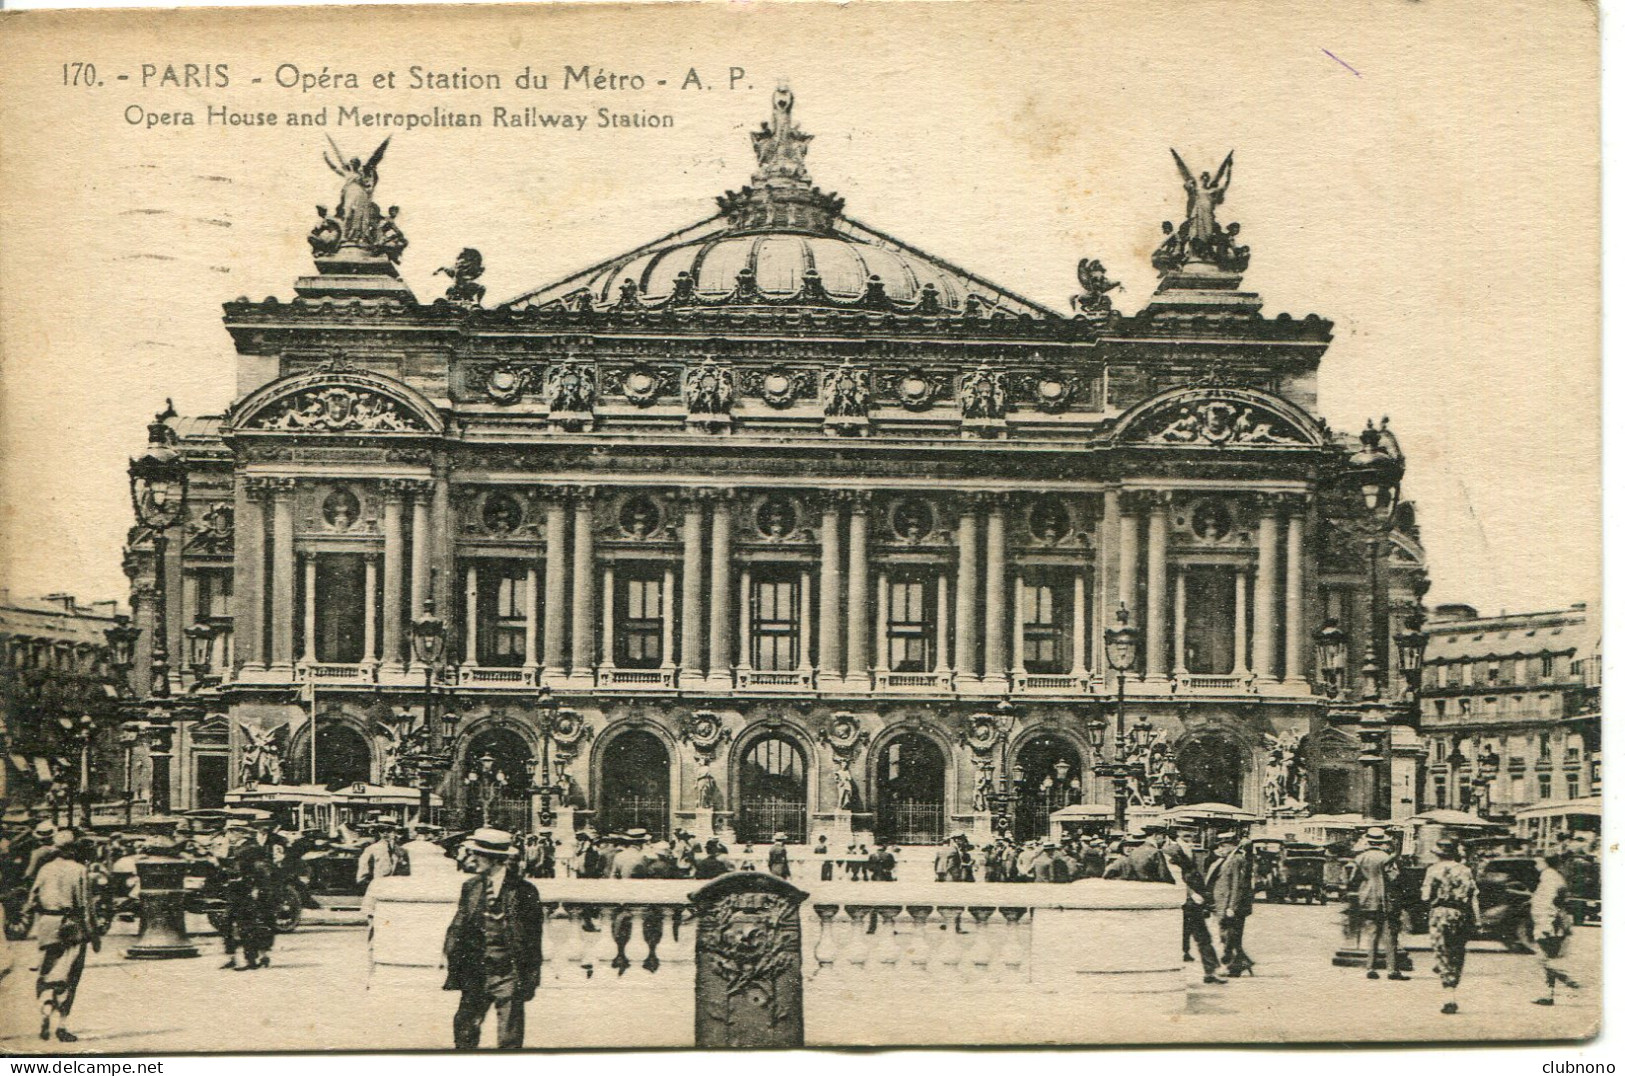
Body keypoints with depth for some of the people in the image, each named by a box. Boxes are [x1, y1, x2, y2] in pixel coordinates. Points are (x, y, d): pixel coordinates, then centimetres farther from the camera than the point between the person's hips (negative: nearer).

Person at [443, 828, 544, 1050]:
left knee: (509, 1041, 2)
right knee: (464, 1029, 2)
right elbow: (457, 929, 8)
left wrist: (529, 979, -5)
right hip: (475, 975, 4)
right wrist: (454, 972, 1)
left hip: (508, 976, -3)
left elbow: (532, 938, -3)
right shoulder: (471, 887, 6)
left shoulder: (524, 891, -6)